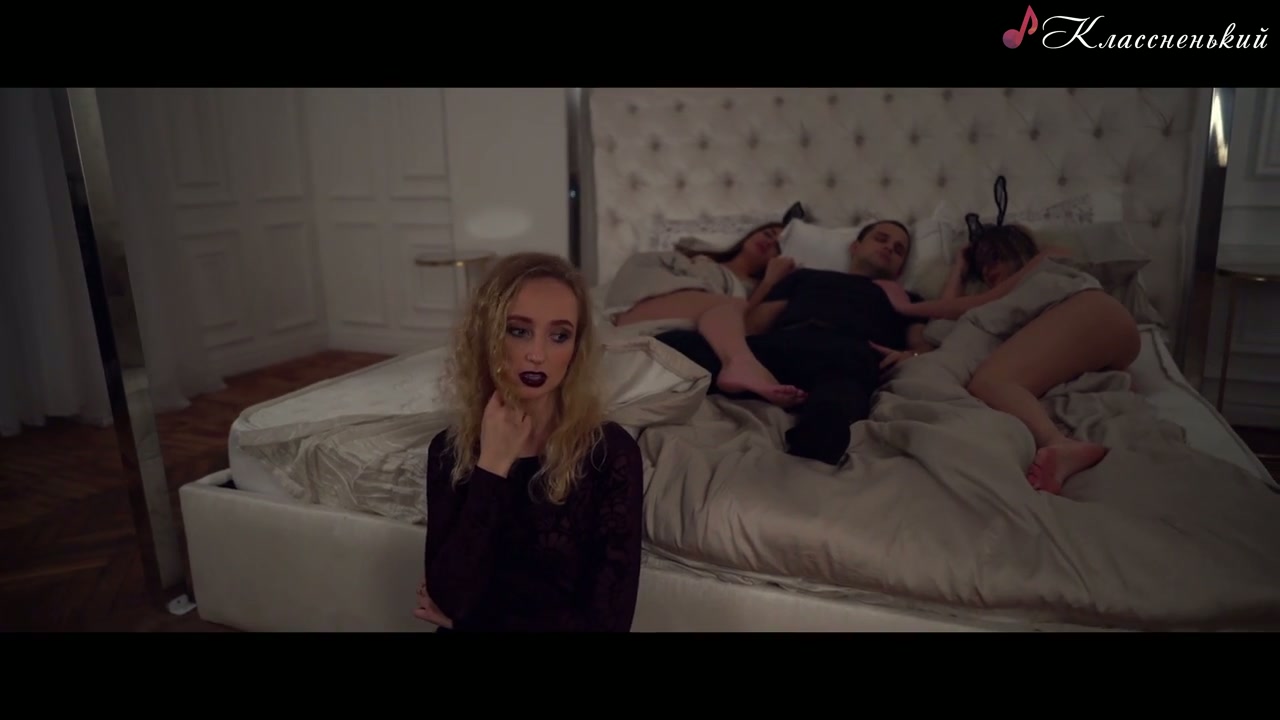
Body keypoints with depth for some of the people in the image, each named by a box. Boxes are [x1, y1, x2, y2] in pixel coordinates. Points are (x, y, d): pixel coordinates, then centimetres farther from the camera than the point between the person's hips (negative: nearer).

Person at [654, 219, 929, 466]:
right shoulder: (806, 276, 39)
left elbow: (924, 347, 19)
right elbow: (753, 325, 26)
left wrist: (911, 356, -1)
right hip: (779, 345, 1)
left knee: (833, 408, -42)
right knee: (676, 344, -31)